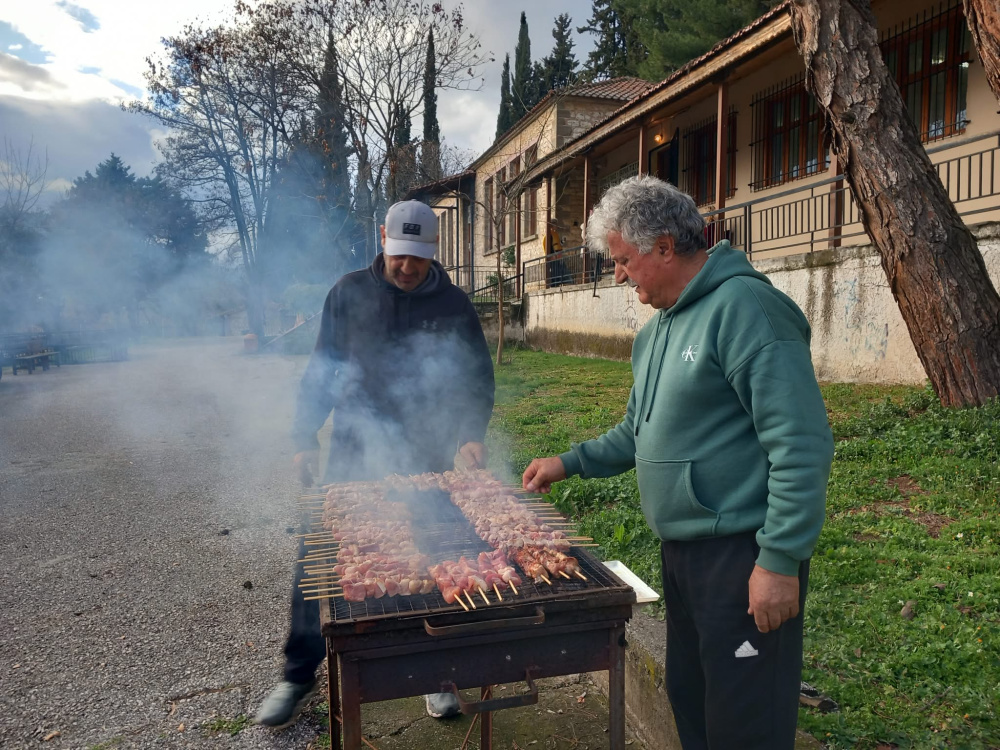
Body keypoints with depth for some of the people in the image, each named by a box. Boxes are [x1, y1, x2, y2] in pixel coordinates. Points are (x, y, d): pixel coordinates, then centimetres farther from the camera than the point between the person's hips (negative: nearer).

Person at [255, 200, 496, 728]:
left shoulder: (452, 304, -2)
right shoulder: (349, 294, 0)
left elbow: (478, 375, -1)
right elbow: (322, 369, 5)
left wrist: (471, 435, -16)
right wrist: (305, 439, 2)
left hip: (426, 457, 0)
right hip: (354, 451, 1)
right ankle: (300, 675, 24)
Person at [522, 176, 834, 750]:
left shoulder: (745, 306, -18)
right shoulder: (658, 328, 12)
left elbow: (802, 444, -23)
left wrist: (781, 560, -23)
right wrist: (572, 462, 16)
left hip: (743, 553, -9)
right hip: (681, 549, 9)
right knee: (689, 700, 23)